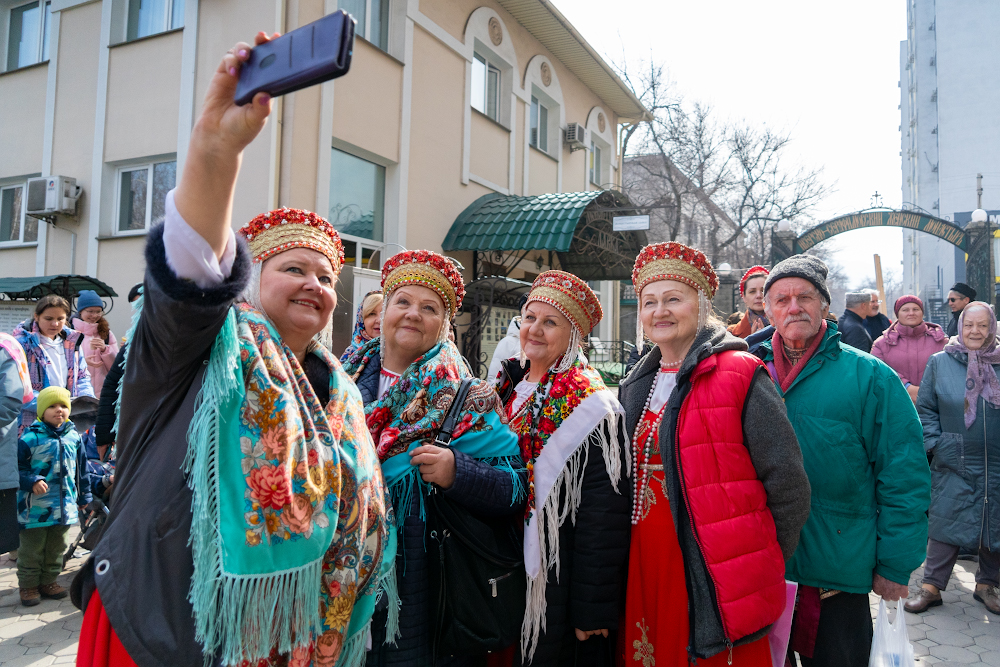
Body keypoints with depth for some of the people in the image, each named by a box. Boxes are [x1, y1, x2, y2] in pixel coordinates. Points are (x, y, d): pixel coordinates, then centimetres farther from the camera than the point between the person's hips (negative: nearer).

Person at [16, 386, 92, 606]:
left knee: (56, 547, 15)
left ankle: (48, 581, 29)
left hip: (64, 504, 5)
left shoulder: (73, 436, 5)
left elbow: (81, 468, 13)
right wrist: (32, 481, -25)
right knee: (32, 548, 6)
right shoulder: (30, 437, -12)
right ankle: (28, 585, 20)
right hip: (35, 505, -5)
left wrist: (84, 496, 15)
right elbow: (17, 467, -10)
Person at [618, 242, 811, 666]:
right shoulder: (635, 387, 9)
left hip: (717, 589, -5)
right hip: (646, 578, 6)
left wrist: (760, 569, -4)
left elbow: (788, 487, -11)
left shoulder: (740, 376, -10)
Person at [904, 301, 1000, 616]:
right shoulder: (939, 363, 1)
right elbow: (925, 408, 4)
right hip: (954, 464, -1)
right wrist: (934, 443, -5)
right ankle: (931, 586, 11)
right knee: (945, 522, 1)